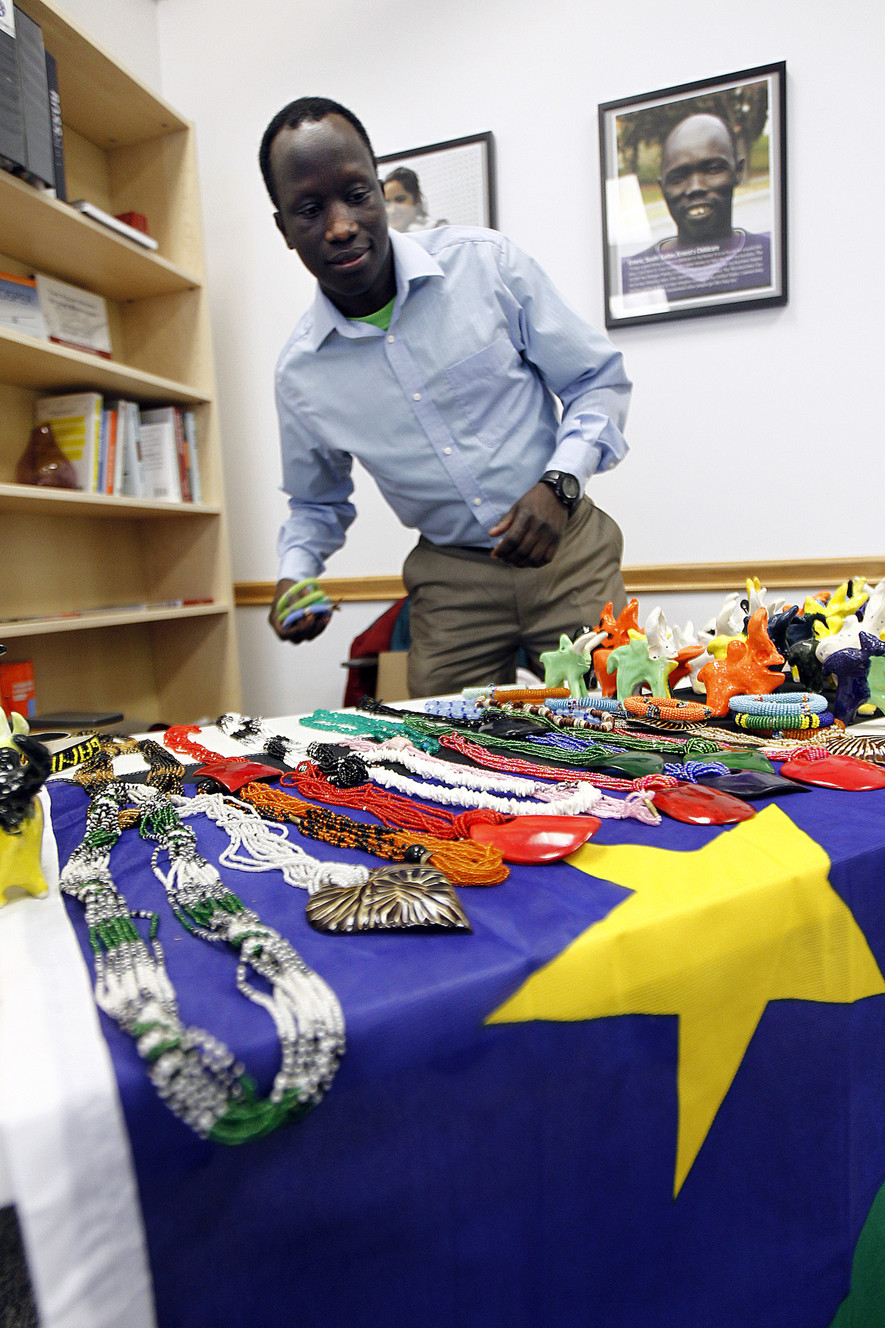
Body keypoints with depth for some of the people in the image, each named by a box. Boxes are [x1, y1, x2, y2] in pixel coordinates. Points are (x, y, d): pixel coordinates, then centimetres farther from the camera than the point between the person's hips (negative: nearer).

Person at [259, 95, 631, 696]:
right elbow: (318, 502, 15)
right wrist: (295, 574, -5)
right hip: (452, 582, 2)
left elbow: (599, 379, 0)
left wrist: (560, 482, -16)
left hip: (565, 551, -1)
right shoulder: (301, 373, -2)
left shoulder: (485, 262, -8)